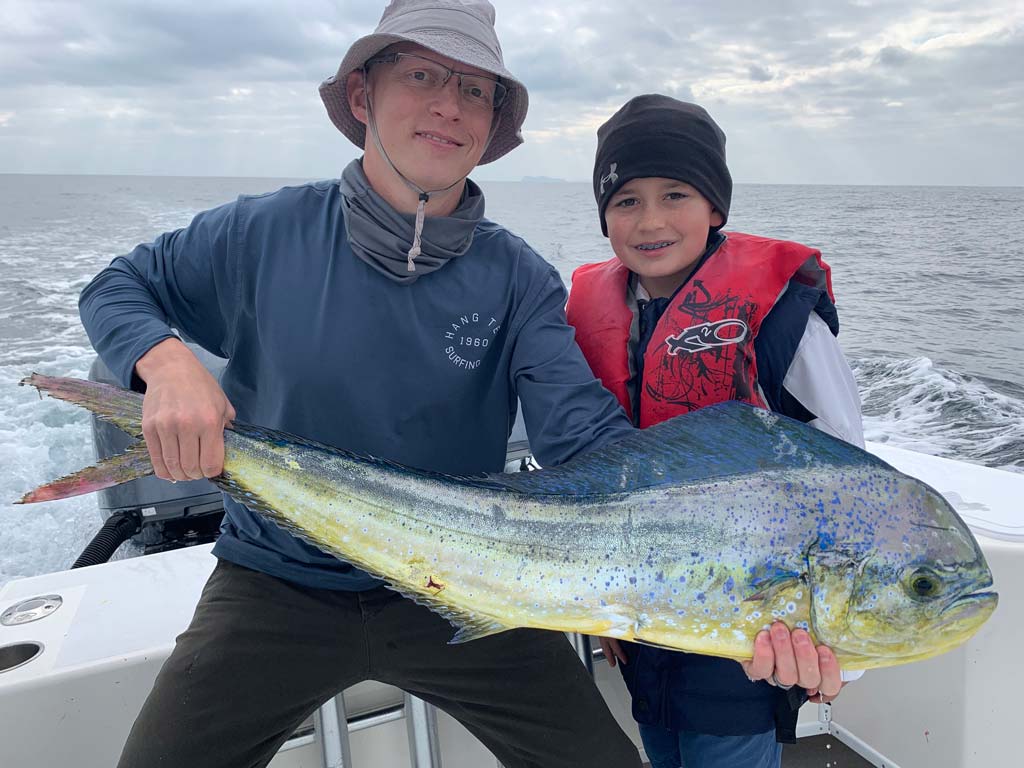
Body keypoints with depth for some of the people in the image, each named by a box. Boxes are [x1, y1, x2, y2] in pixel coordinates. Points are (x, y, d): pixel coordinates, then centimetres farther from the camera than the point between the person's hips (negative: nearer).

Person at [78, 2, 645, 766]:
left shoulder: (519, 280, -10)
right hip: (277, 581, 1)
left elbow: (590, 436, -20)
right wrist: (168, 362, -19)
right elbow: (116, 289, 5)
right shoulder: (269, 232, -9)